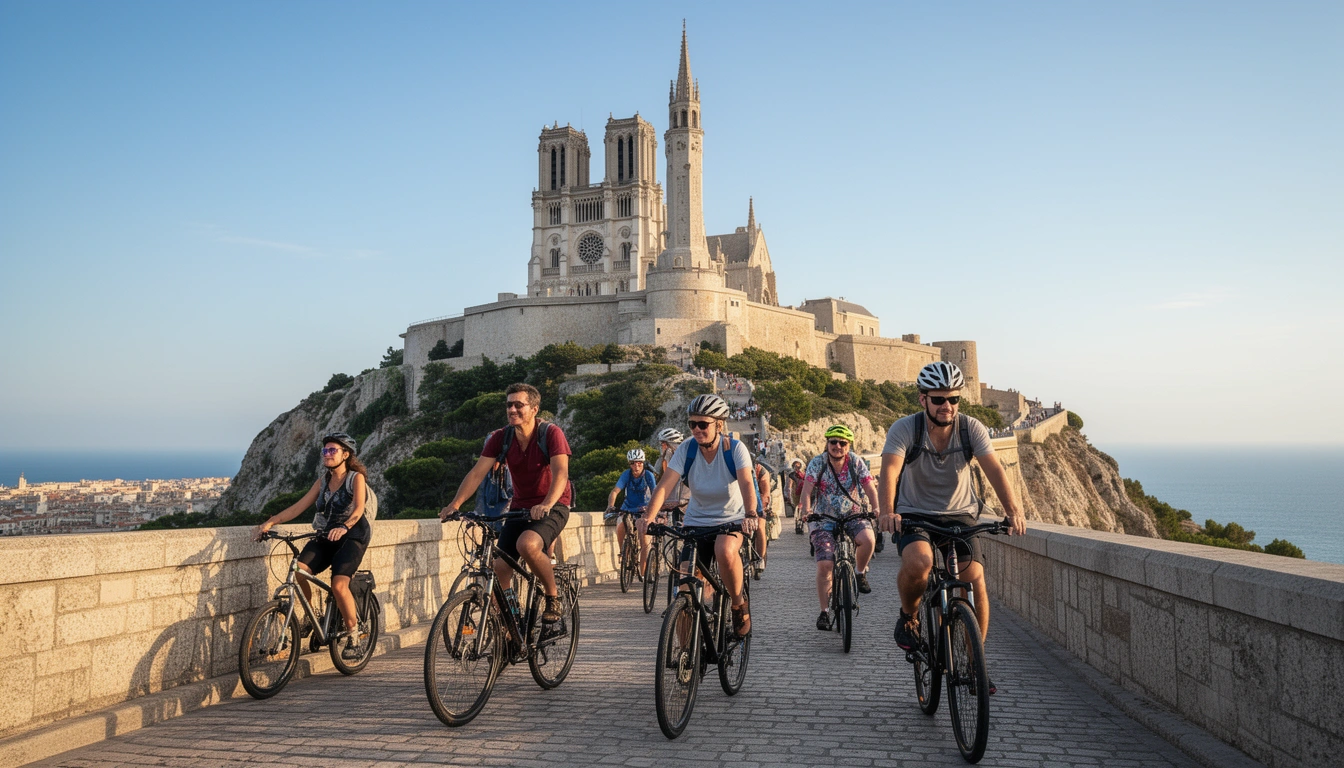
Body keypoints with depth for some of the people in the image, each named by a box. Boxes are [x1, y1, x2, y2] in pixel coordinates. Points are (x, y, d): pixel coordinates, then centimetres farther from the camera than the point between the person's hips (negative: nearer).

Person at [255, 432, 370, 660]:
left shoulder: (356, 478, -5)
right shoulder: (322, 481, 12)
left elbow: (358, 508, -21)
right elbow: (299, 506, 4)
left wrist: (344, 527, -41)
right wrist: (271, 521, -11)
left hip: (352, 537, -5)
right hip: (325, 537, 5)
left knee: (339, 584, -25)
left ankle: (352, 638, -8)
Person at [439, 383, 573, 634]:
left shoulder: (551, 433, -15)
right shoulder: (500, 438, -3)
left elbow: (561, 472, -27)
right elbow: (477, 472, -10)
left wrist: (546, 505, -44)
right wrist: (455, 504, -26)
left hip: (553, 507, -5)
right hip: (520, 507, 5)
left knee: (527, 544, -33)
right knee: (500, 566, -8)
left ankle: (553, 598, -10)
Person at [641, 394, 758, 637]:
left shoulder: (735, 449, -15)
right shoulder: (686, 449, -11)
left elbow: (746, 484, -29)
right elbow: (665, 485, -21)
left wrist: (750, 515, -48)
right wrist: (649, 516, -38)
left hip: (731, 520, -2)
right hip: (696, 522, 2)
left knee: (725, 552, -36)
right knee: (689, 589, -7)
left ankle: (739, 603, -8)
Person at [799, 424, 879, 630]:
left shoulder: (856, 462, -5)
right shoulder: (817, 463, -8)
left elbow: (870, 488, -11)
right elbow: (807, 489, -18)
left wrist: (876, 509, -30)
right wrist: (806, 509, -37)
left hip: (853, 515, 1)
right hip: (824, 519, -1)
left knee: (867, 538, -31)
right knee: (824, 565, -13)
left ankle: (860, 573, 0)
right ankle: (824, 612, 3)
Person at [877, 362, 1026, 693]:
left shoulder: (971, 428, -11)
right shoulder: (904, 429, -17)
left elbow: (994, 469, -22)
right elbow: (890, 471, -31)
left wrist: (1013, 511, -38)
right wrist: (887, 512, -49)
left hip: (960, 514, 3)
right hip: (914, 514, -2)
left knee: (975, 579, -15)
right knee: (918, 564, -32)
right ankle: (908, 616, 0)